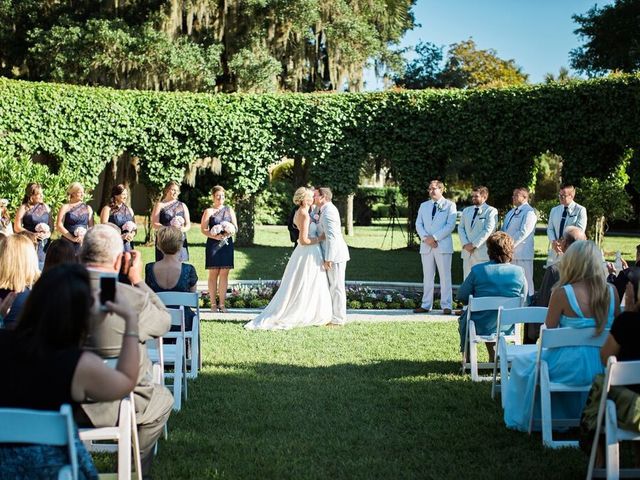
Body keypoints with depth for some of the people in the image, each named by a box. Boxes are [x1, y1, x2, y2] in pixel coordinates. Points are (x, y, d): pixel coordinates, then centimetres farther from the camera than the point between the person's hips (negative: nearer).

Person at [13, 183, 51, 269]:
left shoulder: (45, 207, 11)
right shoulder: (23, 208, -1)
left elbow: (51, 225, 14)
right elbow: (17, 228, -5)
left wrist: (47, 234, -7)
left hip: (44, 244, 4)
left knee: (42, 270, 1)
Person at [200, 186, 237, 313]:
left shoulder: (229, 209, 13)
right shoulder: (208, 211, 3)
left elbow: (235, 227, 12)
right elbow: (203, 229, -4)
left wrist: (228, 233, -10)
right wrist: (215, 236, -18)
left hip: (227, 244, 3)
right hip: (213, 244, -3)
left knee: (224, 274, 1)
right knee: (213, 274, -2)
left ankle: (222, 304, 5)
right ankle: (213, 304, 3)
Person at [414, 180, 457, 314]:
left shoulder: (450, 205, 3)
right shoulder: (424, 206, 16)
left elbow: (450, 225, -8)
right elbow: (418, 224, 8)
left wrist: (434, 237, -15)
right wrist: (425, 238, -10)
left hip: (443, 246, -4)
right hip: (426, 246, 4)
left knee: (445, 277, -4)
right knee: (427, 277, 6)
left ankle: (446, 306, -2)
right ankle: (426, 305, 9)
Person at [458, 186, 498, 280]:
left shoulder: (491, 211, -1)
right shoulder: (466, 211, 19)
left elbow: (488, 230, -11)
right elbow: (461, 228, 11)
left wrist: (474, 244, -14)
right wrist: (465, 244, -5)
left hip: (482, 252, -6)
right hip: (467, 252, 6)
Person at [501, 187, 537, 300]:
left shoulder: (529, 212, -8)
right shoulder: (511, 212, 20)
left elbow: (523, 232, -17)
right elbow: (504, 230, 23)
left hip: (522, 254, -8)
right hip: (509, 253, 8)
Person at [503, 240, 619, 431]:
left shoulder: (562, 293, -16)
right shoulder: (612, 292, -4)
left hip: (572, 368, -5)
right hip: (602, 367, 5)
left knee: (520, 362, 26)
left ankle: (523, 420, 40)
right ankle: (571, 418, 50)